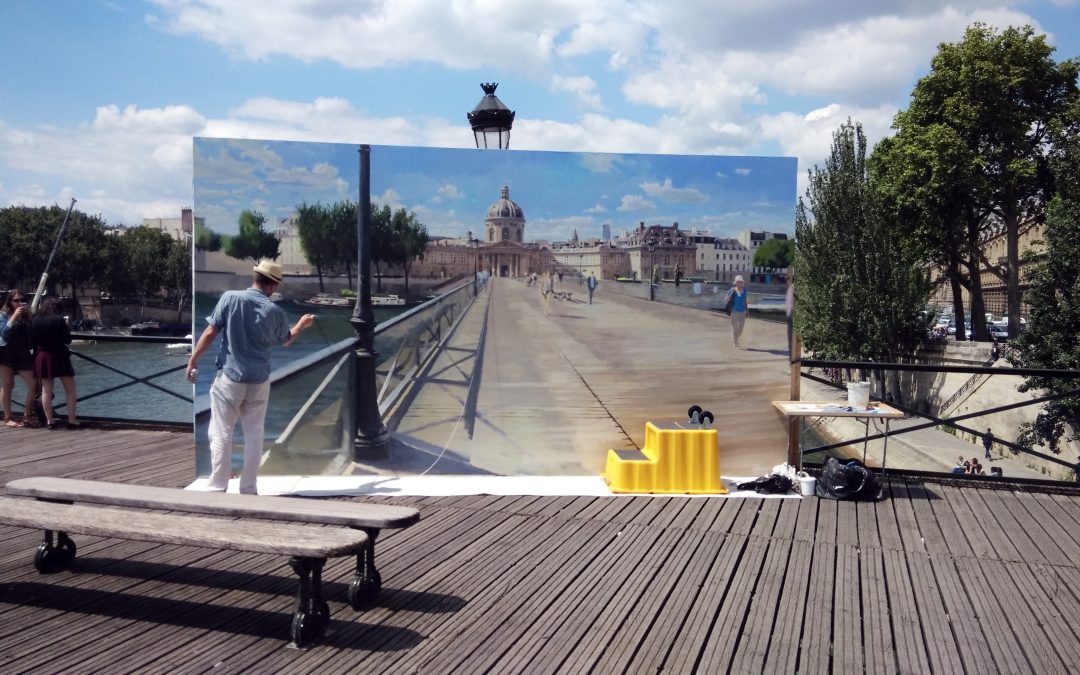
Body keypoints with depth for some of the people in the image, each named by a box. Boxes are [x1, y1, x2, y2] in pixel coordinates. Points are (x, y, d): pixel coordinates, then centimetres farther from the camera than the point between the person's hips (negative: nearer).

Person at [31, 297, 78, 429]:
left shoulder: (35, 320, 1)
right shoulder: (59, 320, -11)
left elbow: (32, 340, 6)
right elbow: (67, 340, -9)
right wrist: (66, 326, 4)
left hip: (41, 357, 4)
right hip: (59, 357, -4)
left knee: (46, 391, 8)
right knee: (70, 389, 5)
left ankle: (49, 420, 9)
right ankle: (71, 420, 0)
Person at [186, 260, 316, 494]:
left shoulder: (230, 298, -7)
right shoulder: (275, 312, -2)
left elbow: (210, 332, -9)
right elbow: (286, 341, 16)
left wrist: (193, 361, 0)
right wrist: (301, 326, 36)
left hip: (229, 378, -2)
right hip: (259, 381, 2)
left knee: (221, 434, 5)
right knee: (254, 435, 11)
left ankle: (217, 488, 5)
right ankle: (249, 489, 16)